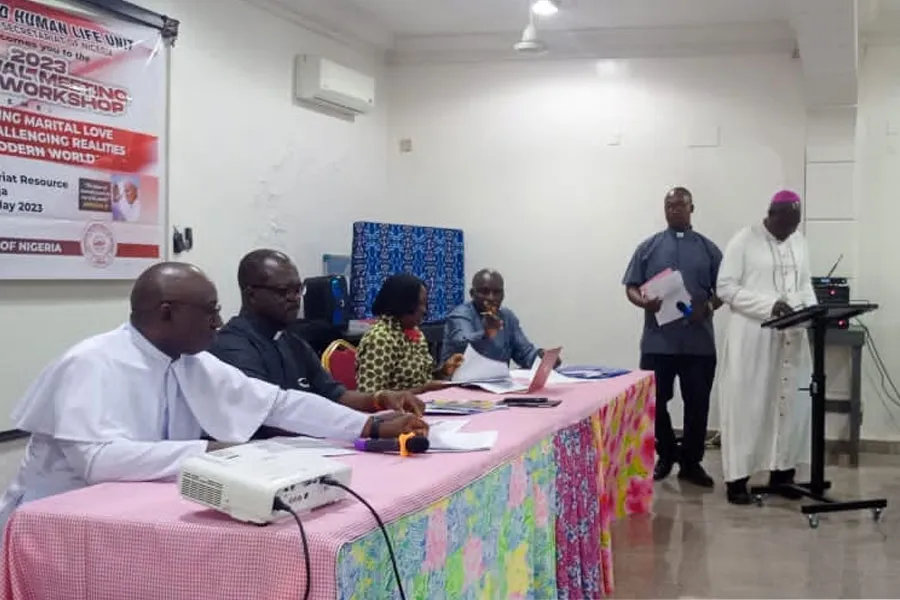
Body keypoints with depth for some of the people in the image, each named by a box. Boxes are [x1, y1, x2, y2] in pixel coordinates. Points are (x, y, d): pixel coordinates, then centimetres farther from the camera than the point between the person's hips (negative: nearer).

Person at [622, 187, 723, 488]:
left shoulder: (708, 249, 8)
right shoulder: (648, 247, 7)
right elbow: (631, 288, 5)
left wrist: (708, 307, -15)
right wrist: (643, 302, -17)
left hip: (699, 343, 0)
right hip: (657, 342, 0)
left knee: (697, 405, 5)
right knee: (655, 403, 5)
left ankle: (691, 462, 17)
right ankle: (667, 455, 24)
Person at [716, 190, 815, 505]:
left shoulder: (799, 243, 11)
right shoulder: (743, 241, -8)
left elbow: (805, 284, 19)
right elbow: (725, 287, -11)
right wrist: (768, 305, -20)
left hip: (790, 335, 6)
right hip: (752, 335, -6)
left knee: (790, 403, 7)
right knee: (746, 405, -3)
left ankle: (782, 470, 18)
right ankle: (737, 476, 3)